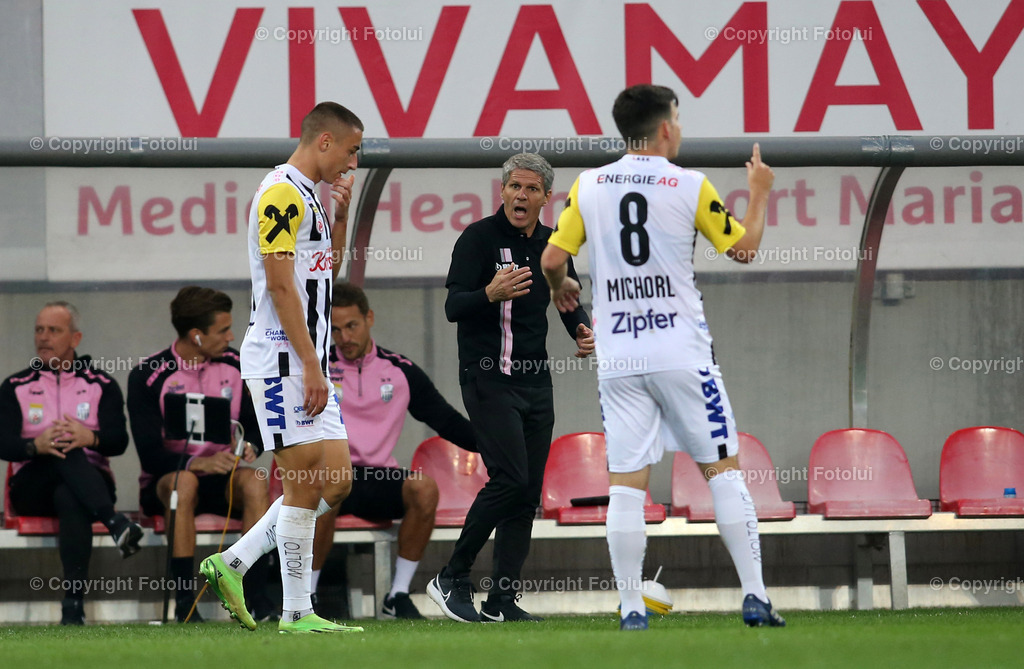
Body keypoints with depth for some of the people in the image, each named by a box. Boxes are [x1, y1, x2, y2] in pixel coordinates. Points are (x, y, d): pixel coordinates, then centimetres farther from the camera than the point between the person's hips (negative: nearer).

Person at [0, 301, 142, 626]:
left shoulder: (102, 386, 15)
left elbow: (119, 441, -2)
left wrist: (90, 438, -27)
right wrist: (37, 445, -25)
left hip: (90, 480, 0)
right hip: (32, 487, 0)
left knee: (71, 500, -39)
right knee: (66, 452, -35)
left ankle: (73, 605, -50)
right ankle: (115, 522, -56)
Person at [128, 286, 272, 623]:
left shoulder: (233, 365, 3)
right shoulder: (148, 377, -10)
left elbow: (255, 425, 10)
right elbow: (150, 455, -14)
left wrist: (249, 446, -14)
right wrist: (196, 463, -30)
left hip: (221, 480, 3)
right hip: (164, 481, -3)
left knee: (253, 481, -30)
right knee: (183, 482, -38)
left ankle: (258, 597, -34)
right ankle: (184, 603, -39)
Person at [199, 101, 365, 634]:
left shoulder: (310, 196, 19)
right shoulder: (282, 194, -12)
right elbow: (280, 285, -18)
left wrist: (341, 214, 16)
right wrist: (310, 366, -20)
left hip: (308, 364, 10)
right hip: (281, 360, -10)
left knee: (336, 482, 6)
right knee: (307, 484, -8)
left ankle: (232, 564, 12)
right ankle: (297, 613, -3)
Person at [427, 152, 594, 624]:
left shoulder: (552, 245, 11)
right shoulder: (479, 238, -8)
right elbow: (453, 307, -16)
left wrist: (582, 331, 3)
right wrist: (491, 293, -36)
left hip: (535, 382, 7)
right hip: (487, 378, -7)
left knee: (528, 494, 3)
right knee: (509, 479, -18)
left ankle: (502, 599, 8)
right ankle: (452, 579, -7)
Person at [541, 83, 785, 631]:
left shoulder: (588, 186, 3)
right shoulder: (689, 186, -4)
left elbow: (552, 259, 3)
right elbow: (744, 248, 3)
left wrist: (559, 288, 25)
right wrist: (759, 193, 20)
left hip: (617, 359, 2)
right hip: (681, 353, -2)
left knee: (626, 483, 2)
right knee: (722, 467, 6)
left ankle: (631, 607, -2)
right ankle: (754, 596, 1)